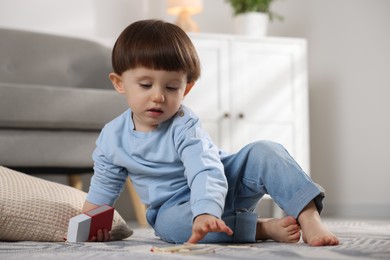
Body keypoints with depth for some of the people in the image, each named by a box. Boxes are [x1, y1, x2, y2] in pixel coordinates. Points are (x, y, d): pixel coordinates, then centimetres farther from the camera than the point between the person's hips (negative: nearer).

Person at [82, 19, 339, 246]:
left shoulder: (184, 127, -19)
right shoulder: (112, 137, -6)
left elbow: (206, 173, -35)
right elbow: (103, 185, 10)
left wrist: (205, 214, -53)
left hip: (225, 185, -1)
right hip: (177, 207, 2)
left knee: (264, 151, -25)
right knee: (170, 222, -38)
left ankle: (309, 217, -35)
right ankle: (262, 227, -34)